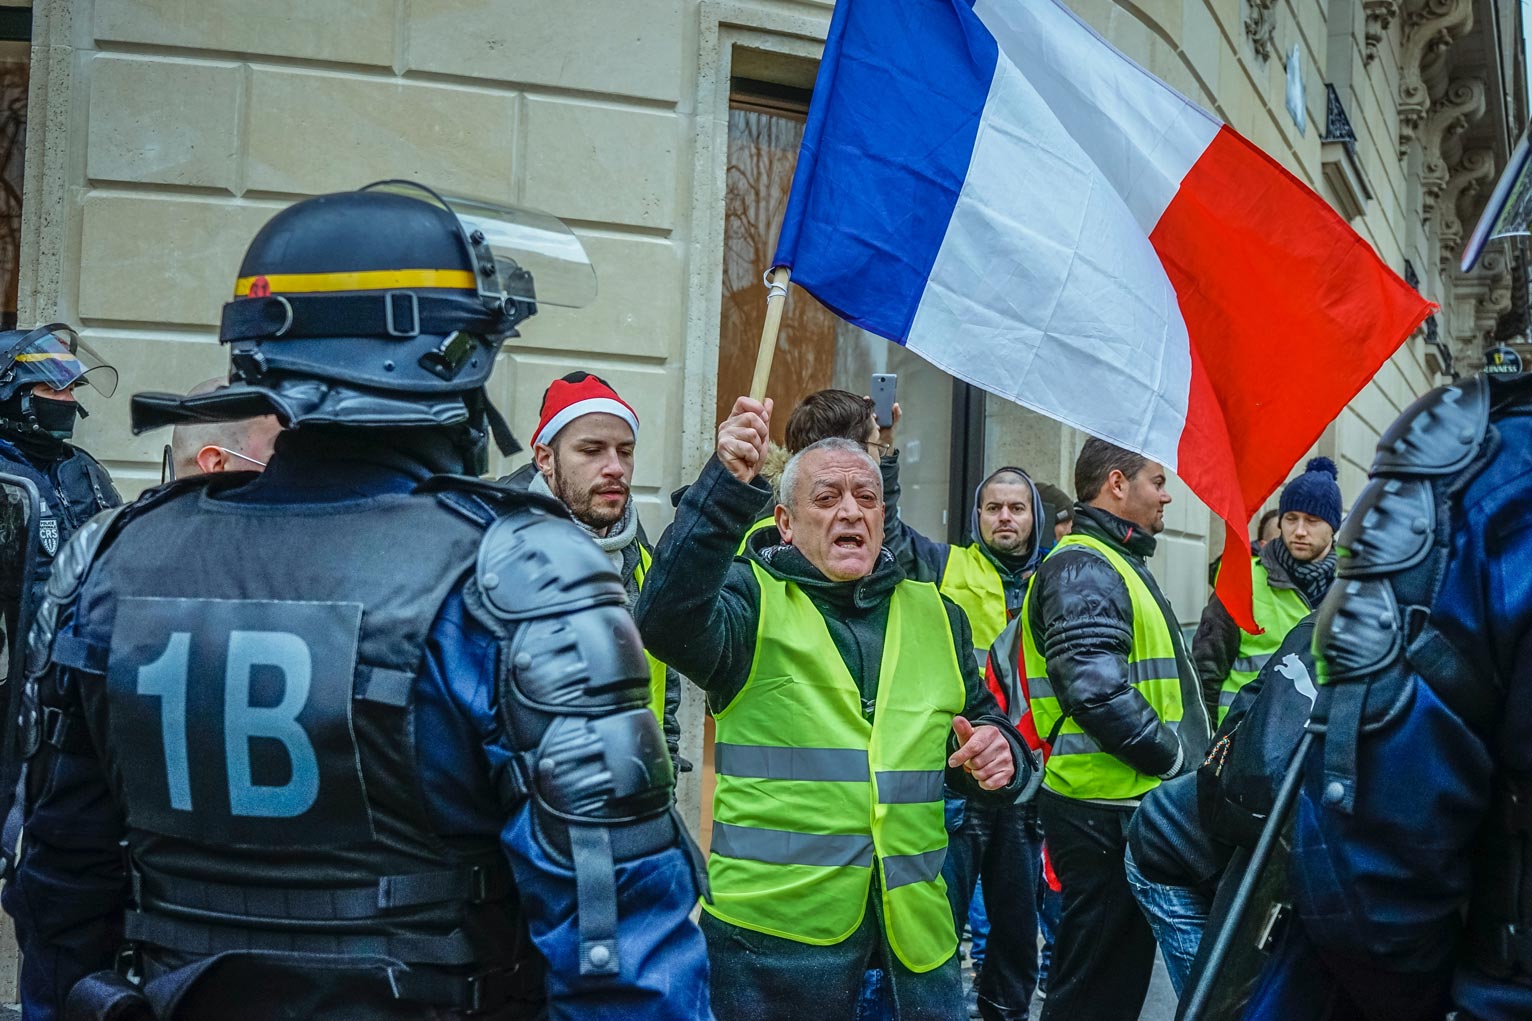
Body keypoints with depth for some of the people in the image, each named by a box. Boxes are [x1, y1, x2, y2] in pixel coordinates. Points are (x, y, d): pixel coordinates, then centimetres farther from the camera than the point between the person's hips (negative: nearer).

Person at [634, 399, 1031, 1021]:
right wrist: (728, 484, -33)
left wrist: (998, 751, -3)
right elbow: (667, 619, -23)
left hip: (914, 924, 4)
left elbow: (982, 722, 21)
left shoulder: (934, 615, 14)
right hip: (775, 922, -4)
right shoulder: (753, 600, -1)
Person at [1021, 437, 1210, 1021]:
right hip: (1107, 812, -10)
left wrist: (1185, 759, 13)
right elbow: (1097, 691, -26)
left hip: (1133, 804, 10)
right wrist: (1178, 760, -15)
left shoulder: (1115, 564, 20)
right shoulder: (1084, 568, -14)